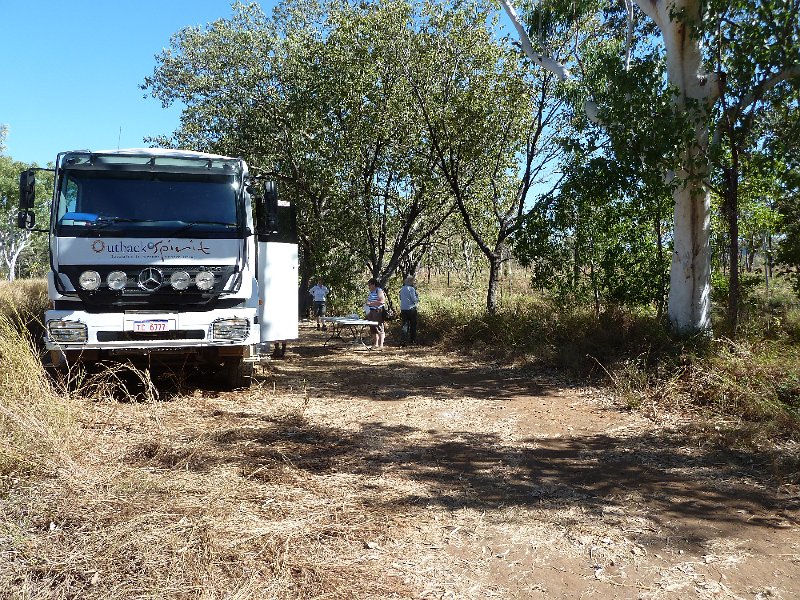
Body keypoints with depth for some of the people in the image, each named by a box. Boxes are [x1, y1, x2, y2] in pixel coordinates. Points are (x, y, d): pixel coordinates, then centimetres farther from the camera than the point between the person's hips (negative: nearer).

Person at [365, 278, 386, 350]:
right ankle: (375, 344, 18)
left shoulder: (379, 291, -10)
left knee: (379, 329, -7)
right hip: (371, 313, 9)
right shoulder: (371, 292, 18)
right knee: (373, 329, 11)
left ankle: (381, 345, -5)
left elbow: (381, 302, -23)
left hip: (378, 312, -9)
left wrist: (371, 303, -22)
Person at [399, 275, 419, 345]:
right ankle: (412, 340, 9)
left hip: (403, 309, 5)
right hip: (411, 309, -5)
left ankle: (404, 338, -2)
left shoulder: (402, 289, 9)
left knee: (405, 324, 7)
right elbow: (414, 299, -13)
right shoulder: (411, 289, -12)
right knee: (413, 325, 6)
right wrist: (417, 295, 4)